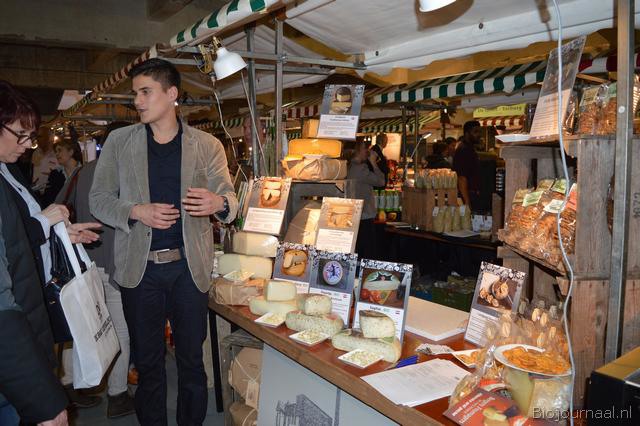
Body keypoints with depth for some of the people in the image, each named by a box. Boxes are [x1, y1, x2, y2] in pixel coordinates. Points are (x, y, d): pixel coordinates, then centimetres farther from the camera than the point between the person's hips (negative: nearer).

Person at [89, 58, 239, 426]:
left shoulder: (207, 145, 0)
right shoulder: (119, 141, 4)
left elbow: (230, 200, 1)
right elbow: (99, 199, 5)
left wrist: (219, 203, -24)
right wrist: (136, 212, -15)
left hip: (189, 266, -1)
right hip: (139, 267, 1)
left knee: (192, 359, 11)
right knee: (148, 361, 14)